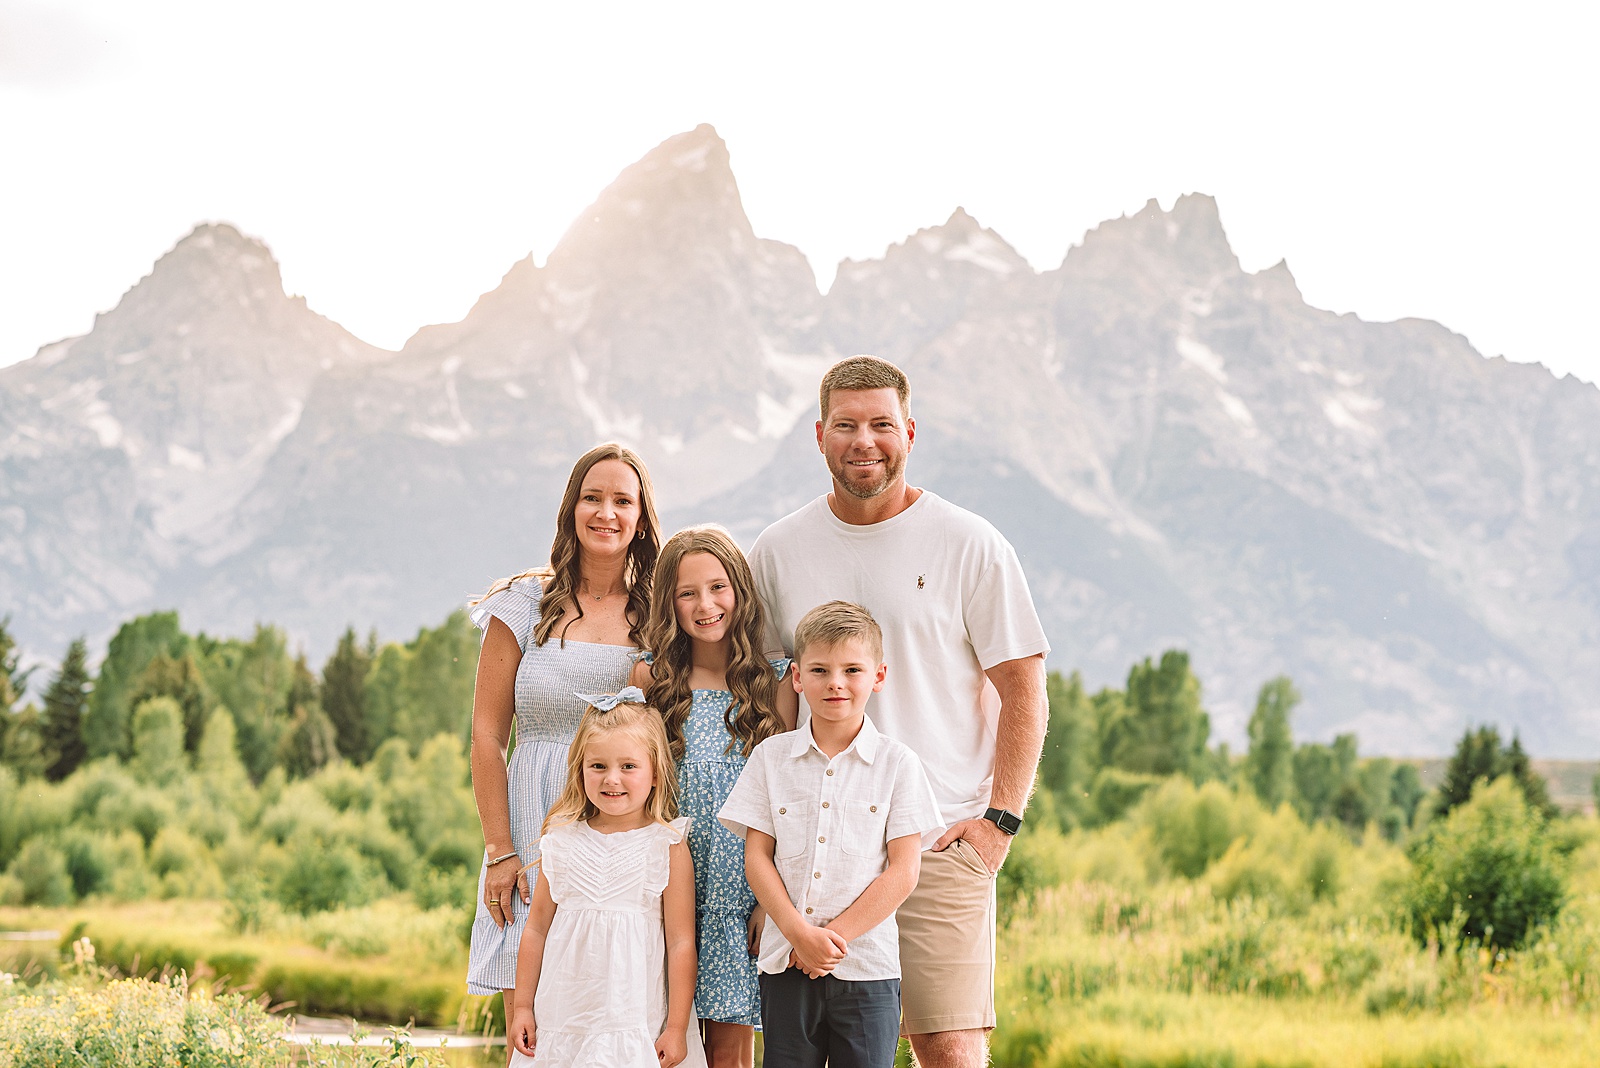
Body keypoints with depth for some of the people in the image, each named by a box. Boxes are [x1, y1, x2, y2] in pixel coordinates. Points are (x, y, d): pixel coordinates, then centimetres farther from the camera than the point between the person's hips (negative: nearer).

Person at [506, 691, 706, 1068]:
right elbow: (537, 928, 12)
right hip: (562, 1018, 3)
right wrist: (522, 1006, 12)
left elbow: (681, 942, -3)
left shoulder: (668, 847, -4)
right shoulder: (563, 843, 5)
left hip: (636, 1020, -3)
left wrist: (677, 1028, -5)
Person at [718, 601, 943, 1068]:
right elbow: (757, 858, 3)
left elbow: (902, 872, -3)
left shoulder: (897, 763, 1)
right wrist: (799, 933, -10)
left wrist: (832, 937, -10)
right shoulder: (772, 757, 7)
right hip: (785, 963, 1)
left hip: (867, 964, -1)